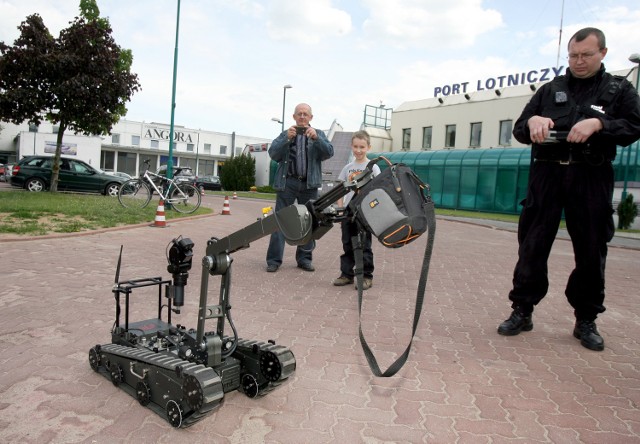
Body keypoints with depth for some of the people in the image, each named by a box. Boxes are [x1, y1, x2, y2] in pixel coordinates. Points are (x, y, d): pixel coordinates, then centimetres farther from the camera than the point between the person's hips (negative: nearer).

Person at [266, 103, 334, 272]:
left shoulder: (318, 134, 14)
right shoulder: (285, 134, 13)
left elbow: (329, 152, -2)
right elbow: (273, 154, -1)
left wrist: (316, 138, -18)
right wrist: (287, 139, -15)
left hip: (309, 184, 1)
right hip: (287, 182, -1)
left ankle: (304, 258, 15)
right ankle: (274, 259, -2)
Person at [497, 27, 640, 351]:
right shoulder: (551, 89, 16)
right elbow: (519, 129, 12)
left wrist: (598, 123, -17)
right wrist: (532, 121, -11)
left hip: (591, 178, -1)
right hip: (547, 174, 1)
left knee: (591, 250, 4)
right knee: (532, 245, -1)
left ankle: (586, 321, 18)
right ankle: (522, 311, 10)